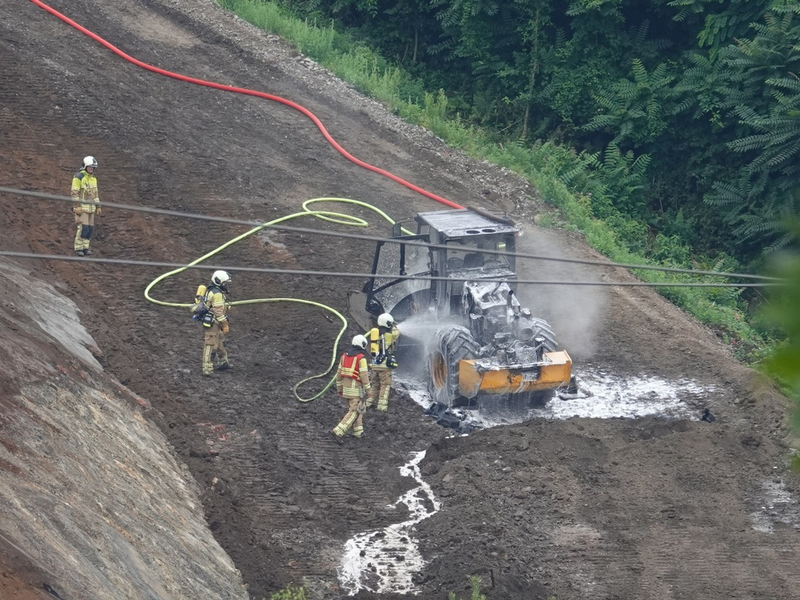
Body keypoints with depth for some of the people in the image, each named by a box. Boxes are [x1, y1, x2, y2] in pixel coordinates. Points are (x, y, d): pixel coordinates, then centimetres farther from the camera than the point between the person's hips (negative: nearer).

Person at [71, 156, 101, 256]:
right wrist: (77, 207, -23)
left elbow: (95, 193, 16)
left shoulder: (93, 178, 10)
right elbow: (74, 193, -17)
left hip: (90, 207, 7)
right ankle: (78, 248, -3)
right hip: (81, 206, -7)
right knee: (83, 228, -12)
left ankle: (85, 247, 14)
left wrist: (98, 207, 12)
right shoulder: (78, 177, -15)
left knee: (90, 228, 5)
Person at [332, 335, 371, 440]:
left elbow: (339, 373, 9)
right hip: (356, 388, -7)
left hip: (346, 387, 7)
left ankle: (358, 431, 20)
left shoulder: (344, 356, 6)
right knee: (354, 412, -4)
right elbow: (364, 375, -17)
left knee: (359, 408, 21)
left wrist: (339, 388, 16)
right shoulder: (361, 358, -15)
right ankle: (339, 431, -17)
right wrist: (368, 389, -9)